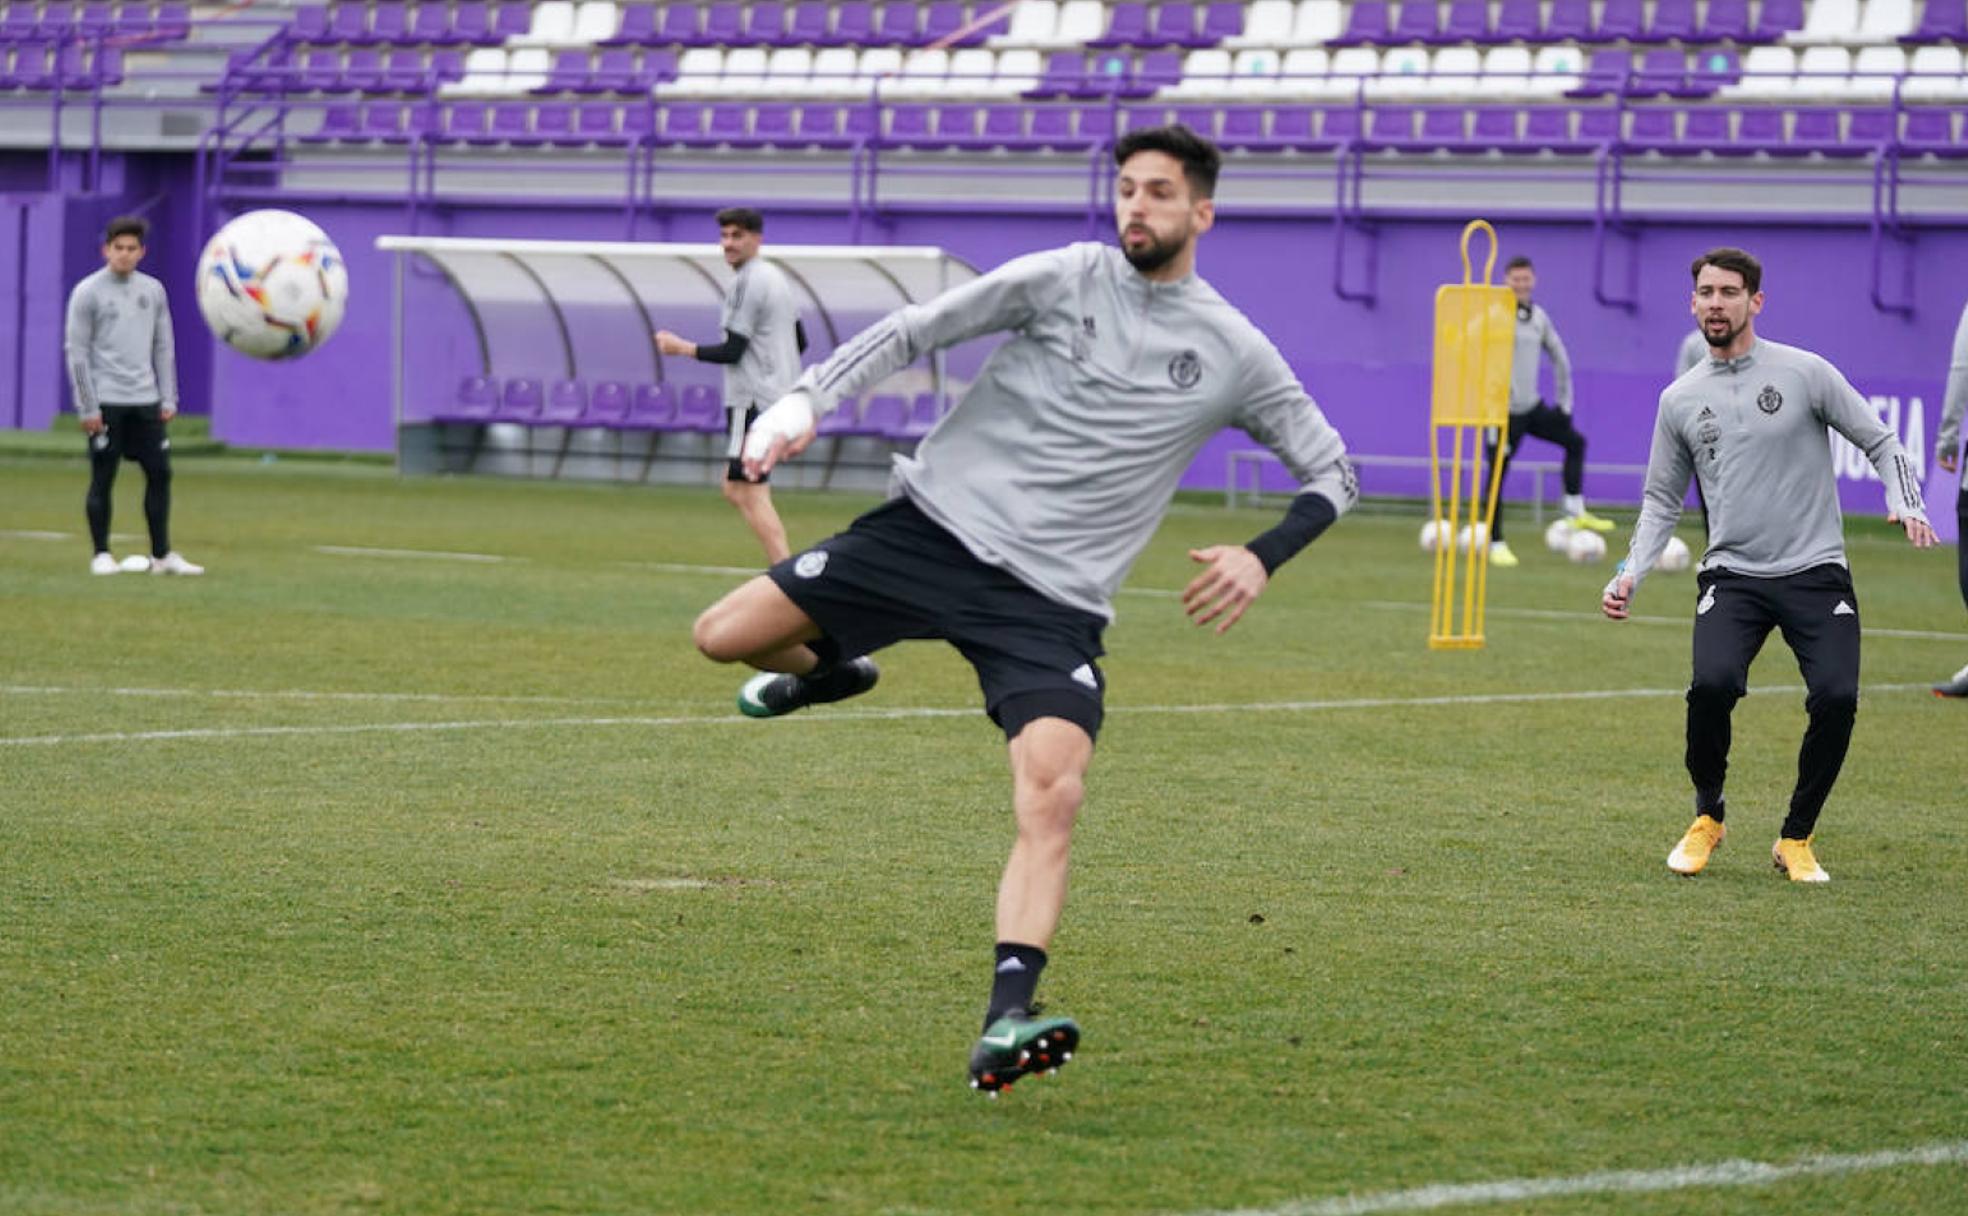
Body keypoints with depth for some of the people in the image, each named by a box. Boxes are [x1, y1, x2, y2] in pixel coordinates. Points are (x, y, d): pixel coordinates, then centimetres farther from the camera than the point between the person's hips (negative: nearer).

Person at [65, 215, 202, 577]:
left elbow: (163, 348, 15)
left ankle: (162, 555, 10)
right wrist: (87, 408, -10)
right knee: (102, 478, -2)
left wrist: (168, 398, 8)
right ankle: (101, 556, 6)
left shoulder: (153, 290, 10)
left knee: (160, 473, 3)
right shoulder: (88, 293, -4)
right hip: (106, 403, -4)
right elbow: (77, 352, -5)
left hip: (145, 401, 5)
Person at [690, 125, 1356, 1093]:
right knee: (726, 636, -7)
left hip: (1052, 600, -1)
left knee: (1051, 796, -23)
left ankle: (1005, 1026, -28)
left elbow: (1331, 472, 16)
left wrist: (1262, 558, -2)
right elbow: (916, 330, 2)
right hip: (935, 528, 1)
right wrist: (807, 399, -13)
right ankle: (825, 671, 30)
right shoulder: (1063, 280, 2)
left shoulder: (1234, 354, 5)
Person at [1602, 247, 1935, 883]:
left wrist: (1907, 506, -13)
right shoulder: (1680, 400, 9)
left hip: (1815, 572, -1)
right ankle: (1707, 817, 2)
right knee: (1712, 683, -25)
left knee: (1836, 697, -20)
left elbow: (1881, 442, 5)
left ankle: (1796, 840, 3)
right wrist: (1630, 575, 5)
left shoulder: (1805, 372, 0)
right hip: (1731, 576, 1)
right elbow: (1662, 500, 18)